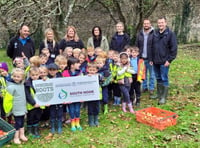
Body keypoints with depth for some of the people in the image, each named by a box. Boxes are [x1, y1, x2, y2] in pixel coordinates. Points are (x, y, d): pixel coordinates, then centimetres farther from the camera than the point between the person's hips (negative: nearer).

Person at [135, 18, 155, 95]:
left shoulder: (154, 34, -7)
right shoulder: (140, 34, 9)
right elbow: (136, 45, 10)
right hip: (142, 58, 4)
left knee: (151, 74, 7)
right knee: (143, 74, 14)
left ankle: (151, 88, 18)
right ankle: (144, 87, 26)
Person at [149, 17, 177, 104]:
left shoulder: (170, 34, -6)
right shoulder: (155, 34, 10)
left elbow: (174, 48, -9)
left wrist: (169, 60, -14)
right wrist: (151, 59, 11)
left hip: (164, 62, -5)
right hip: (155, 61, 6)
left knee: (164, 79, -1)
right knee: (158, 78, 15)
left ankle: (164, 97, 5)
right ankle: (159, 94, 27)